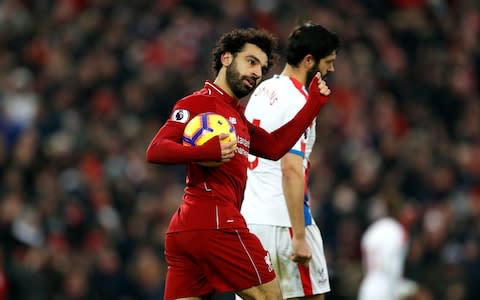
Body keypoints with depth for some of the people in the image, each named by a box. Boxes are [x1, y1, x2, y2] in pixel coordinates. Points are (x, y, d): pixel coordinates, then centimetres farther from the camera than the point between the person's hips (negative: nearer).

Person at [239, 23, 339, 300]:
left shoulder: (262, 91, 14)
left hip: (251, 216, 8)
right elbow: (291, 170, -20)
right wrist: (299, 236, -21)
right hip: (284, 221, -8)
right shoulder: (298, 102, -13)